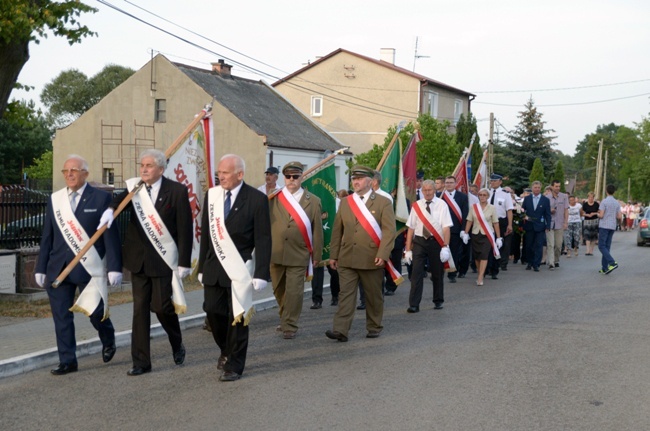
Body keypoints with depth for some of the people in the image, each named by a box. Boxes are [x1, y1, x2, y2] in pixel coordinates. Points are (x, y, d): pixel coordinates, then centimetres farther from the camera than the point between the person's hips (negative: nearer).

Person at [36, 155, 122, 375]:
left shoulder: (101, 198, -2)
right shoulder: (54, 199, 10)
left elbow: (111, 235, -6)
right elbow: (47, 236, 13)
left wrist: (114, 267, -11)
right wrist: (41, 268, 10)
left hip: (89, 267, -4)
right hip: (58, 267, 4)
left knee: (96, 312, -1)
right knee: (61, 317, 4)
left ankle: (108, 341, 31)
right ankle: (67, 361, 16)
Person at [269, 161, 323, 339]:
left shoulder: (313, 201, 2)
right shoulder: (273, 199, 4)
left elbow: (317, 230, 2)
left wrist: (316, 255, 1)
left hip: (298, 255, -2)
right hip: (275, 254, 3)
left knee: (294, 291, -5)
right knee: (279, 290, 15)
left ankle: (290, 326, 6)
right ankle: (285, 318, 34)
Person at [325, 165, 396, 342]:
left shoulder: (383, 203, -1)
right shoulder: (345, 202, 11)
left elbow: (389, 231, -8)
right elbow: (337, 230, 12)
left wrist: (382, 254, -19)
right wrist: (334, 254, 8)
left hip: (371, 259, -3)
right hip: (347, 258, 3)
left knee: (373, 295, 8)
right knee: (346, 294, -3)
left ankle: (374, 327, 23)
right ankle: (340, 330, -8)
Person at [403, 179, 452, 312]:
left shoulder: (441, 205, -4)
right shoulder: (416, 206, 2)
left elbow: (446, 227, -8)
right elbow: (411, 228, 3)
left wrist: (445, 247, -17)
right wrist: (408, 249, 0)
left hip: (436, 242, -1)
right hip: (419, 241, 1)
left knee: (437, 273, 12)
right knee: (416, 273, -5)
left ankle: (438, 301, 29)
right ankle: (414, 304, -3)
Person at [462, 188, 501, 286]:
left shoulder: (492, 208, 0)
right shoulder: (473, 207, 4)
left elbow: (496, 223, 0)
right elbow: (469, 221, 4)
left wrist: (498, 238, -1)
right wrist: (465, 233, -3)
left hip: (487, 235, -3)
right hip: (475, 234, 3)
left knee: (484, 255, -13)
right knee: (476, 256, 6)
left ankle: (480, 278, -15)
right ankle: (481, 274, 22)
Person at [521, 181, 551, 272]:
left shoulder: (545, 200, 3)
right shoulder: (527, 199, 7)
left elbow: (548, 215, 2)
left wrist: (548, 227, -4)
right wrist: (524, 216, -9)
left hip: (540, 226, -2)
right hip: (529, 226, 2)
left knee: (538, 246, -4)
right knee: (529, 245, 7)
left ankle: (536, 264, -1)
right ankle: (529, 263, 19)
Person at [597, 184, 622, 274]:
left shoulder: (604, 201, -11)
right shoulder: (617, 203, 7)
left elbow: (601, 215, -14)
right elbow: (619, 217, 5)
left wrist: (598, 214, 8)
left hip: (604, 226, -6)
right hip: (612, 227, 6)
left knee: (601, 246, -5)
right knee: (607, 247, 8)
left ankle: (612, 263, -21)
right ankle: (604, 268, 7)